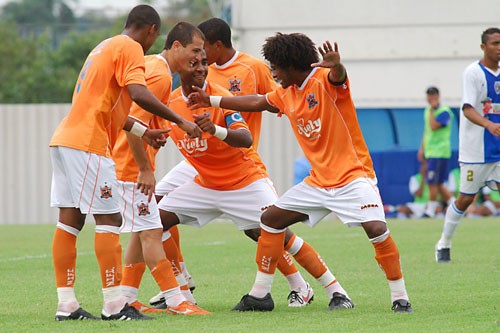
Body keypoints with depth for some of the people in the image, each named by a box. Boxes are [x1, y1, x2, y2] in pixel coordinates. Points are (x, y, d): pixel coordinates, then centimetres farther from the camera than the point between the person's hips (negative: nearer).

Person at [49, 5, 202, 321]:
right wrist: (181, 122, -15)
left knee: (70, 221, 7)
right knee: (109, 221, -7)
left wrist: (144, 132, 24)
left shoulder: (106, 47, 24)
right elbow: (139, 94, -20)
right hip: (89, 144, -10)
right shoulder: (129, 48, -6)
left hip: (65, 140, 10)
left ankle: (67, 304, 8)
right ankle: (115, 304, -8)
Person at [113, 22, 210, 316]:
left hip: (131, 166, 10)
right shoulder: (160, 76, -17)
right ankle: (177, 301, -11)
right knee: (151, 233, -9)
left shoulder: (150, 65, 13)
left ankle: (127, 299, 17)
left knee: (144, 232, 14)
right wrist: (145, 170, -20)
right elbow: (133, 123, -24)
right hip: (132, 168, -10)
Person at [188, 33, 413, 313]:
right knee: (271, 219, 8)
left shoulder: (324, 81, -16)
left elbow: (338, 77, -39)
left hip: (353, 174, -9)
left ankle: (400, 297, -15)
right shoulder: (287, 94, 10)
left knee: (376, 227, -27)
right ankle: (260, 294, 17)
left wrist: (336, 67, -64)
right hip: (319, 181, 9)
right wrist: (211, 100, 29)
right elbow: (257, 102, 26)